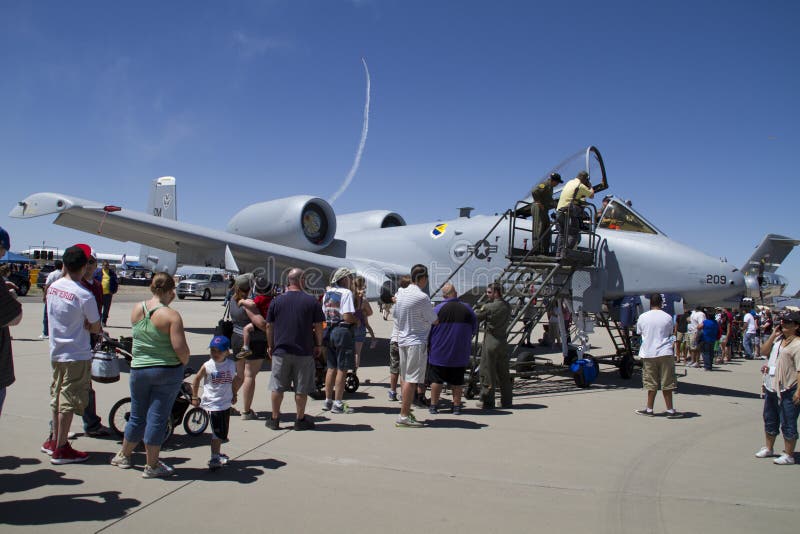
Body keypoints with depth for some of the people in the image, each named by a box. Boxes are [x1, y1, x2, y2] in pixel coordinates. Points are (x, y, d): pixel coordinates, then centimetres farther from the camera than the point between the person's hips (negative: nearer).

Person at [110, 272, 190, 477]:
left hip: (138, 369, 5)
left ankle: (124, 455, 37)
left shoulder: (136, 310, 0)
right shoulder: (171, 315, -17)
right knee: (157, 418, 4)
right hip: (167, 371, -5)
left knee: (137, 416, 21)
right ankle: (152, 465, 13)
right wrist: (184, 363, -1)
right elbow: (180, 348, -21)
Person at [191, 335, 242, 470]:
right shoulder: (207, 366, -9)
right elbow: (196, 380, 4)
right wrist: (194, 397, 5)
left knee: (222, 432, 15)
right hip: (212, 404, -4)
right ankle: (214, 458, -2)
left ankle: (217, 454, 33)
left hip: (226, 404, 4)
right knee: (217, 433, -9)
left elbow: (237, 379, 16)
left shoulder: (231, 365, -1)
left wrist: (234, 394, 16)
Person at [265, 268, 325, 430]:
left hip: (280, 351, 2)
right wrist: (318, 345, 10)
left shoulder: (277, 301, 0)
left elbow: (269, 326, 4)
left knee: (277, 387, 12)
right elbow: (318, 326, -2)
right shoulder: (311, 301, -5)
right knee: (302, 388, 9)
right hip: (304, 351, -2)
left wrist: (270, 346, 15)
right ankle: (300, 420, 17)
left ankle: (274, 419, 20)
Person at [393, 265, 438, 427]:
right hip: (417, 342, -8)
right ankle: (404, 416, -5)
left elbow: (394, 314, 18)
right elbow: (434, 320, -8)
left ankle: (406, 411, 22)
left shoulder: (400, 293, 7)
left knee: (406, 378, 15)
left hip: (402, 339, 8)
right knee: (412, 379, -5)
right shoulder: (422, 297, -16)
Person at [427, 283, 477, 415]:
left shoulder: (437, 309, -9)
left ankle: (433, 405, 12)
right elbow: (474, 329, 7)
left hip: (439, 353, -2)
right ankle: (457, 406, 14)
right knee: (457, 381, 11)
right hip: (460, 354, 2)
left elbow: (428, 329, -4)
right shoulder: (467, 309, -3)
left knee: (436, 379, 8)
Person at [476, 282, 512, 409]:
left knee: (487, 373, 3)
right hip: (503, 343, 6)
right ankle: (506, 401, 19)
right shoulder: (507, 307, 5)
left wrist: (482, 308, 10)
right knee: (504, 374, 13)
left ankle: (486, 401, 9)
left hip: (491, 343, -6)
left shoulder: (489, 307, -15)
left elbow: (476, 318, -7)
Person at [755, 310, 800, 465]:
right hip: (771, 388, 9)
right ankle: (768, 448, 35)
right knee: (769, 420, 20)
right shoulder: (778, 339, 10)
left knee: (788, 424, 2)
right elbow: (763, 351, 8)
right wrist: (773, 335, 0)